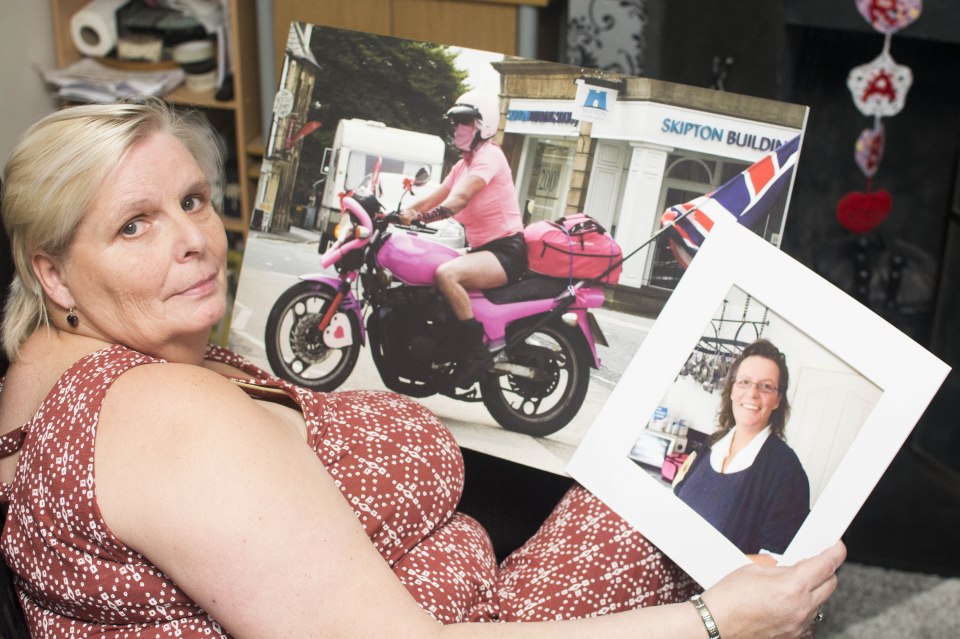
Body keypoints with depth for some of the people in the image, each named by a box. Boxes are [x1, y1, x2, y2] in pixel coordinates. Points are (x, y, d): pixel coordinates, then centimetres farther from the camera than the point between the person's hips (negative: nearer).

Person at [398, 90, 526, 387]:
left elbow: (460, 198, -26)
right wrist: (398, 213, -4)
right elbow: (434, 198, 13)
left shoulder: (489, 155, -11)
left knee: (446, 274, -34)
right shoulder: (462, 165, 20)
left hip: (506, 250, -10)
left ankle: (477, 351, -28)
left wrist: (421, 216, -37)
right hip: (482, 249, 10)